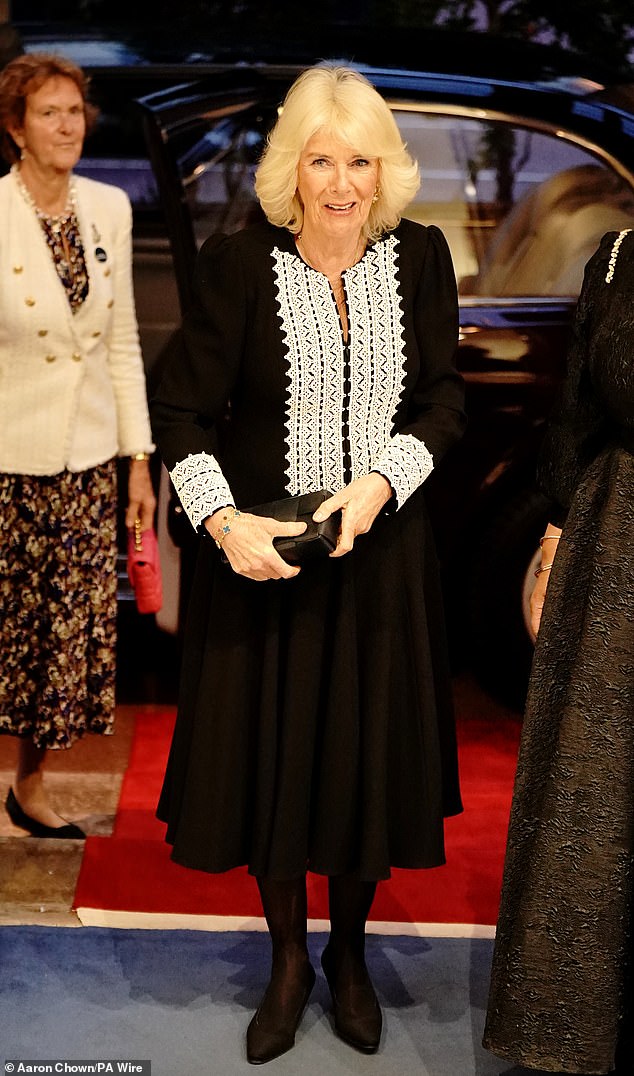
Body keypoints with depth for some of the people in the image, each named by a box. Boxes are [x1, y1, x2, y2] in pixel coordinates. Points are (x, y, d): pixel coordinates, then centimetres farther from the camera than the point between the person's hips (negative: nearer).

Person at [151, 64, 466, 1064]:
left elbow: (443, 399, 2)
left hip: (380, 552, 2)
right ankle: (288, 957, 33)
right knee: (268, 753, 9)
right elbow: (182, 412, -8)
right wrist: (224, 521, -22)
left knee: (369, 756, 12)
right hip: (260, 552, -2)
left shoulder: (419, 256, -3)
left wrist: (381, 481, -15)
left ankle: (349, 951, 36)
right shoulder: (237, 264, -11)